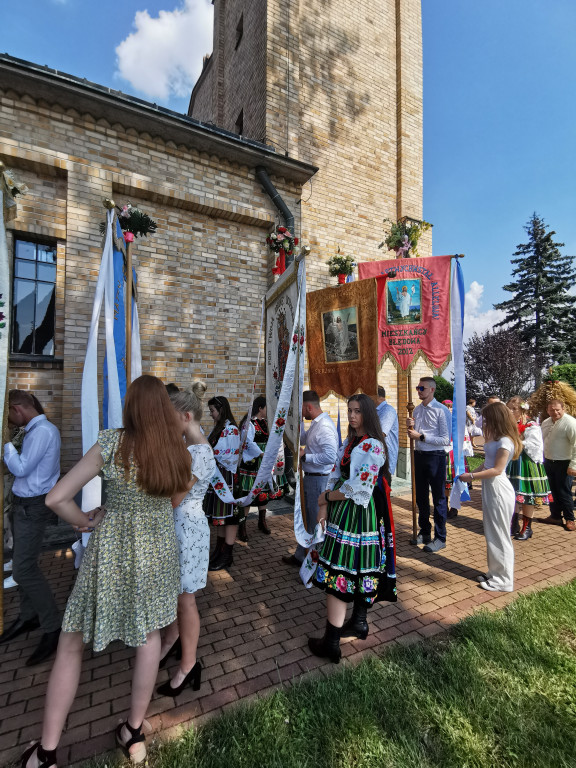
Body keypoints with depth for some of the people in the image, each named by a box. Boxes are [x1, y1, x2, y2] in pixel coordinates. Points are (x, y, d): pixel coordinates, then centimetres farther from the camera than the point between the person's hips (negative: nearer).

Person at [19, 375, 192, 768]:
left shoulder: (112, 442, -17)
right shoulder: (179, 451, -9)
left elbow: (56, 498, -15)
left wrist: (87, 522, 1)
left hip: (111, 551, -2)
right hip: (158, 548, 3)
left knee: (72, 644, 19)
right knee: (149, 634, 24)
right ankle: (134, 732, 39)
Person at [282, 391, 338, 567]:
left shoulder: (324, 427, -23)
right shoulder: (315, 423, 8)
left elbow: (330, 456, -31)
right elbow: (302, 440, 21)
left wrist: (305, 456, -22)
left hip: (318, 480, -10)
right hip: (310, 478, 10)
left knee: (316, 522, 6)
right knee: (307, 519, 22)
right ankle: (301, 556, 40)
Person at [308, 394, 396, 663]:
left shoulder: (372, 446, -17)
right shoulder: (349, 442, 10)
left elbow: (357, 487, -21)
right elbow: (336, 475, 10)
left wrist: (326, 497, -9)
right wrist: (324, 506, 0)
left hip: (356, 516, -8)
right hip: (343, 512, 8)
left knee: (337, 573, -3)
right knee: (356, 571, 20)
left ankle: (331, 643, 8)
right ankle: (359, 623, 37)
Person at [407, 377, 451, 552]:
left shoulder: (441, 410, -13)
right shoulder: (417, 410, 8)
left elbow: (446, 440, -18)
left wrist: (421, 436, -19)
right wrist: (410, 427, -5)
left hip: (435, 457, -7)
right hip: (419, 455, 7)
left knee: (438, 498, 5)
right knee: (421, 497, 17)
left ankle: (440, 538, 20)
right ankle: (424, 532, 34)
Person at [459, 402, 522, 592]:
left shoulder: (505, 441, -18)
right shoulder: (496, 439, 10)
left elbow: (497, 470, -20)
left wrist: (472, 476, -17)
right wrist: (472, 474, 1)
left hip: (498, 490, -9)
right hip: (490, 488, 9)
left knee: (498, 535, 3)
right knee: (492, 534, 18)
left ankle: (503, 580, 17)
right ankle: (495, 572, 32)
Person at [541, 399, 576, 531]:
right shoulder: (545, 422, 8)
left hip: (563, 464, -7)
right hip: (548, 462, 7)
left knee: (564, 492, 2)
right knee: (552, 491, 15)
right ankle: (555, 516, 28)